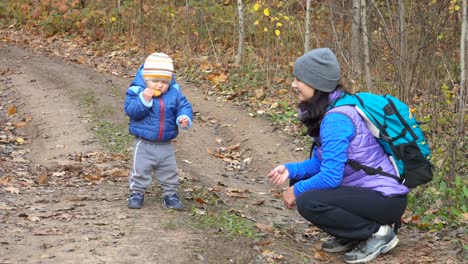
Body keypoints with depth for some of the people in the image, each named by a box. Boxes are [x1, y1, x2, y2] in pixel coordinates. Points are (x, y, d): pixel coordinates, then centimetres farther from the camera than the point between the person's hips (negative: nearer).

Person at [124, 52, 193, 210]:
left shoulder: (174, 92, -5)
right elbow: (130, 109, -23)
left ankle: (170, 194, 27)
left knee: (169, 171, 13)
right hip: (144, 143, -3)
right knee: (140, 170, 2)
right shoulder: (137, 91, -15)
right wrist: (144, 100, -37)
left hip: (165, 144, 3)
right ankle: (137, 193, 19)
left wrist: (184, 118, -22)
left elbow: (184, 106, -1)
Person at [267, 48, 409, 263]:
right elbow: (321, 163, 11)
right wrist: (291, 170, -5)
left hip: (386, 199, -10)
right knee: (300, 181, 9)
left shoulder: (336, 119, -23)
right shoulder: (325, 112, 7)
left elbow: (330, 176, -25)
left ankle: (378, 232, -8)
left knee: (307, 201, -24)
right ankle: (352, 235, 13)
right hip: (364, 189, 10)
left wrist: (297, 191, -10)